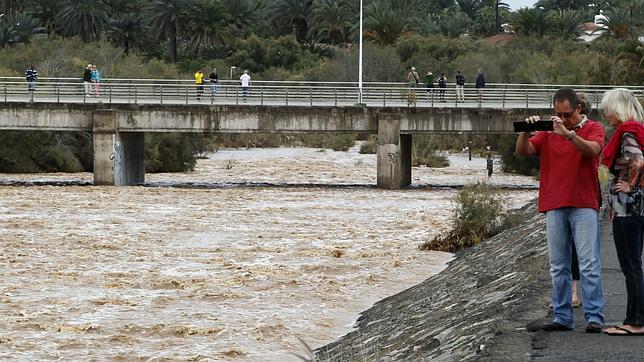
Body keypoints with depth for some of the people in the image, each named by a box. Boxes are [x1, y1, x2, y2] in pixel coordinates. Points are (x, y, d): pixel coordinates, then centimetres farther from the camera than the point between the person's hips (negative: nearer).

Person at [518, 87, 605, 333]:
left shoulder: (593, 128, 4)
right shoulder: (548, 131, 14)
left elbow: (592, 150, -17)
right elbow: (522, 151, 5)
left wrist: (568, 133, -29)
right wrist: (526, 131, -13)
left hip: (583, 205, -4)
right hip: (554, 206, 4)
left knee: (589, 264, -7)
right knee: (558, 267, 5)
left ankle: (594, 317, -8)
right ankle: (562, 318, 8)